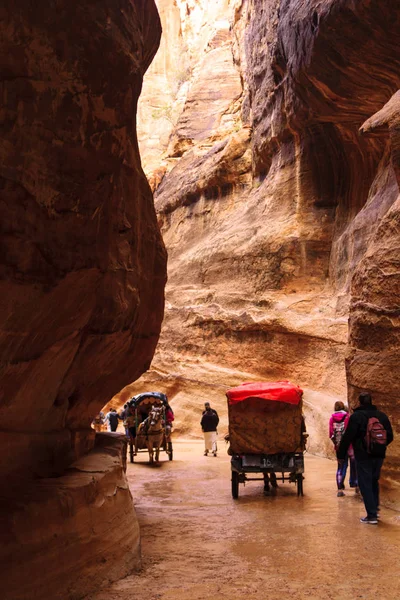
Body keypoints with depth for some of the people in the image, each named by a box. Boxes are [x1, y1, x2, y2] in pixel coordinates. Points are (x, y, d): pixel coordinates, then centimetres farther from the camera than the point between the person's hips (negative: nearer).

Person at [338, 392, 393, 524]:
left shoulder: (356, 416, -10)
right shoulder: (382, 416, 5)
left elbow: (347, 437, -13)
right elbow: (390, 437, 10)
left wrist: (341, 454, -7)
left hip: (363, 456, -5)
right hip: (379, 455, 5)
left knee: (365, 484, 0)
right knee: (374, 481, 22)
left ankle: (372, 515, -3)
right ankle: (375, 507, 20)